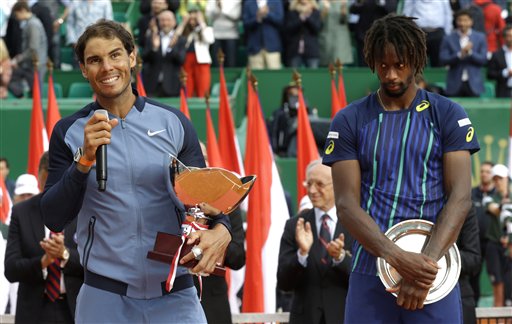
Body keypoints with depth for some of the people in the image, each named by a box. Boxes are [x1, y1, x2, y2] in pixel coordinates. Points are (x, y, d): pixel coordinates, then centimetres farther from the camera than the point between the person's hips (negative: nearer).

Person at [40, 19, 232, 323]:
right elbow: (54, 219, -3)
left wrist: (221, 230, -14)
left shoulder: (174, 123, 3)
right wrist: (85, 159, -16)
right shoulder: (69, 132, 2)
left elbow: (206, 195, 8)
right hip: (104, 296, 0)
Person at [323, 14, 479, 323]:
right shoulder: (349, 121, 5)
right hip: (370, 272, 1)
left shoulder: (448, 115, 4)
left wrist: (427, 263, -18)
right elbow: (347, 204, -3)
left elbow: (461, 198, -4)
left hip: (434, 268, -1)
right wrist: (399, 258, -17)